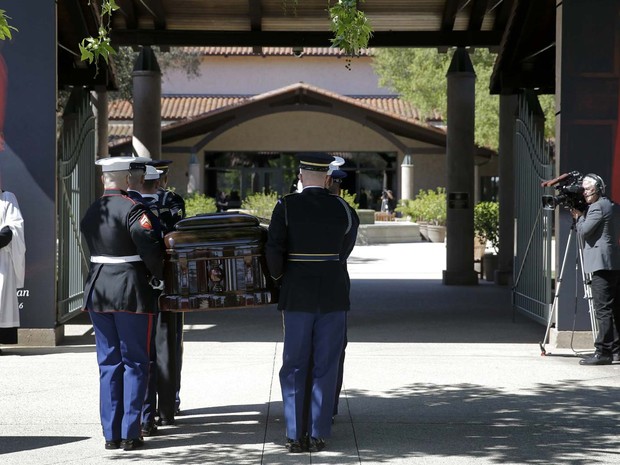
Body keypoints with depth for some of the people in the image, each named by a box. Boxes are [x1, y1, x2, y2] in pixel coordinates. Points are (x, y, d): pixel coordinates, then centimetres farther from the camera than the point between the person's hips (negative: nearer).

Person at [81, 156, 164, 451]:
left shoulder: (90, 213, 9)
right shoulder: (132, 209, -12)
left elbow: (94, 250, 10)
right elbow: (150, 247, -21)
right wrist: (157, 275, -3)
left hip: (97, 290, 6)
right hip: (131, 291, -6)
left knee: (108, 363, 11)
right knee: (134, 362, 3)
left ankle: (111, 433, 12)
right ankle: (130, 434, 2)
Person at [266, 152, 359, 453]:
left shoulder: (286, 206, -7)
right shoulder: (342, 208, 0)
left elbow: (273, 250, -14)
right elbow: (346, 249, 10)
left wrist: (278, 277, 4)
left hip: (296, 295, -1)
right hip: (334, 296, 1)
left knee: (294, 366, 7)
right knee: (326, 367, 6)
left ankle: (295, 436, 5)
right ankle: (318, 435, 6)